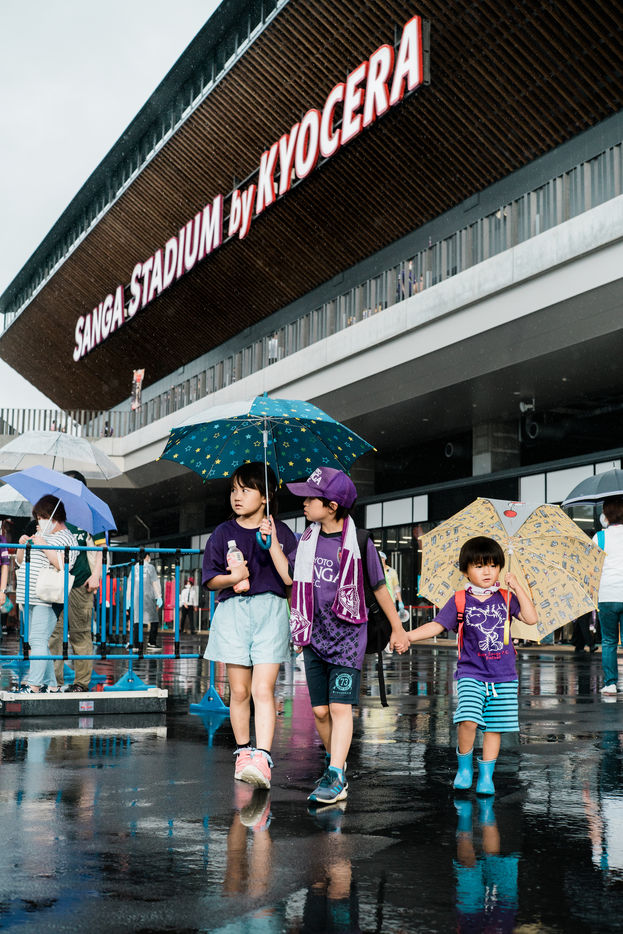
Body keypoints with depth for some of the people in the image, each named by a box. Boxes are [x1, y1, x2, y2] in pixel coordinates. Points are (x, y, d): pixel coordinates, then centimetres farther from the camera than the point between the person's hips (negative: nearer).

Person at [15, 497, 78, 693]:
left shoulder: (67, 538, -2)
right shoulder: (39, 535, 21)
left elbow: (64, 565, -18)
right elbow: (19, 562, 26)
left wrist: (44, 546, -16)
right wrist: (22, 546, 7)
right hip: (29, 598, 8)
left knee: (38, 640, -14)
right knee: (36, 642, 7)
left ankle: (34, 686, -15)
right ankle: (50, 685, 12)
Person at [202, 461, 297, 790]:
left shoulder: (281, 532, 7)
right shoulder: (223, 533, 10)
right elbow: (210, 578, 9)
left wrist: (274, 545, -12)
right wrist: (231, 578, -11)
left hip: (271, 609, -2)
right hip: (232, 610, 2)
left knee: (263, 689, -11)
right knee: (239, 690, 4)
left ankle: (262, 758, -17)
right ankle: (243, 751, 20)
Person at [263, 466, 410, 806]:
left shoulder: (358, 541, -7)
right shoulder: (307, 539, 7)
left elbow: (379, 587, 2)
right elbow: (290, 577, 6)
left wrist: (397, 629, 9)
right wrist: (272, 541, 1)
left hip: (347, 634, -5)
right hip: (314, 634, 5)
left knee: (340, 706, -10)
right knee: (320, 710, 8)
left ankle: (336, 777, -12)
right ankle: (334, 761, 26)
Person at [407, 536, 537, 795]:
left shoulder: (505, 598, 7)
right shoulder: (459, 601, 1)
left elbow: (531, 618, -1)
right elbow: (436, 626, -2)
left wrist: (517, 588, -5)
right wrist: (408, 636, -15)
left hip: (503, 676, 2)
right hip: (471, 674, -2)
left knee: (494, 727, 3)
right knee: (468, 721, -17)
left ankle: (486, 775, 17)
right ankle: (464, 766, 6)